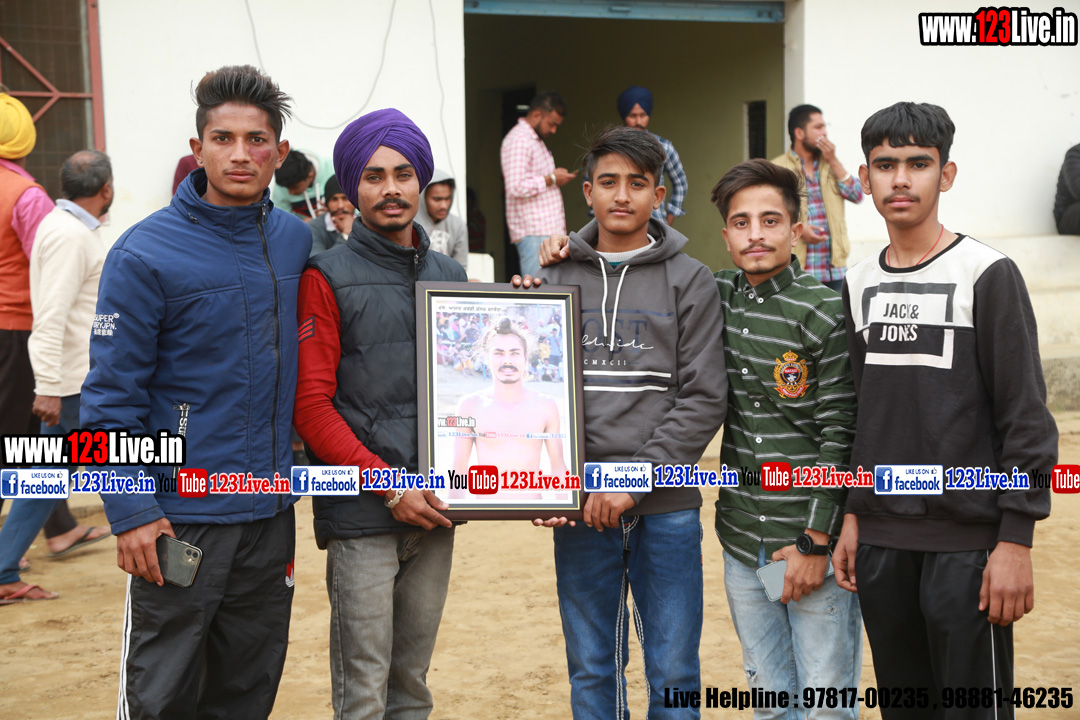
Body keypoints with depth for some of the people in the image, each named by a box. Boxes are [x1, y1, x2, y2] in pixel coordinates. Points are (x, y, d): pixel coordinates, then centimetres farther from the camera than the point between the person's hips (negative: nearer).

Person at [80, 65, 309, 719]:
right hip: (180, 518, -5)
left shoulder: (297, 240, 3)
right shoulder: (145, 254, -12)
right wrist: (132, 512, -16)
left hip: (270, 515, 5)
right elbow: (112, 396, -11)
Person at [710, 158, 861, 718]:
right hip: (743, 543, 5)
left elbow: (840, 435, -11)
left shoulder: (825, 313, -11)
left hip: (815, 543, -5)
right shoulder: (716, 297, 5)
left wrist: (816, 543, -13)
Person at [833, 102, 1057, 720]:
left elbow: (1026, 415, -9)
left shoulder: (987, 274, -6)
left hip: (967, 541, -5)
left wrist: (1016, 538, -13)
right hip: (881, 540, 5)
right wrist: (853, 516, 12)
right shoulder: (861, 284, 10)